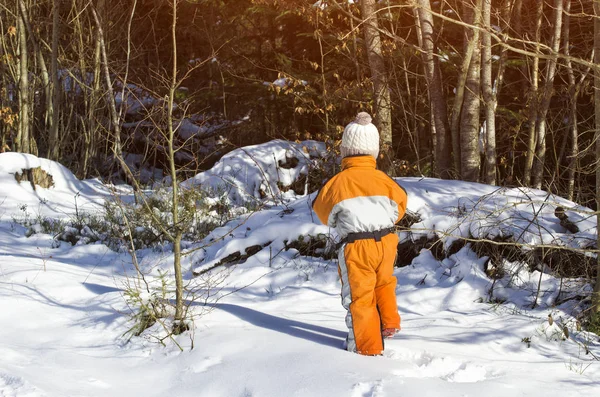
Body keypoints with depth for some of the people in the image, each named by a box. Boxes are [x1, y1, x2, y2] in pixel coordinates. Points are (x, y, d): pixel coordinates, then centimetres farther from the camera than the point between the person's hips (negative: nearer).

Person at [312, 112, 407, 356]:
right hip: (386, 241, 4)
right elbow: (400, 204, 13)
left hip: (357, 246, -3)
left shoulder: (337, 183, -9)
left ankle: (367, 346, 11)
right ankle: (390, 324, 35)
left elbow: (322, 208, 7)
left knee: (360, 296, 6)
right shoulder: (383, 179, -2)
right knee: (384, 283, 29)